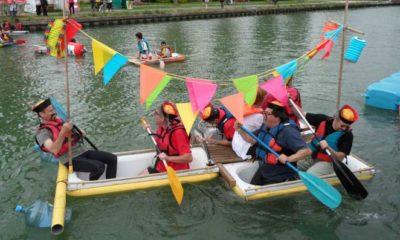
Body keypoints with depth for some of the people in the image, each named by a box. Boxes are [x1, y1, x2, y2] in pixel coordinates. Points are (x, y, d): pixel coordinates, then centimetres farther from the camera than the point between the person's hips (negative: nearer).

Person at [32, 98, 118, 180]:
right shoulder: (42, 132, -9)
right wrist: (63, 132, -35)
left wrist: (80, 134, 8)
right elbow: (54, 150, -28)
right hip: (70, 160, -8)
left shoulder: (59, 121, 16)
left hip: (83, 152, 8)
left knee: (112, 159, -5)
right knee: (99, 167, -29)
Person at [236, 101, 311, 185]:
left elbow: (306, 151, -29)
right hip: (262, 172, 8)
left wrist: (288, 159, -40)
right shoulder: (265, 126, 2)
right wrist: (240, 131, 0)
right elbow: (253, 140, 15)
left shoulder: (288, 131, -24)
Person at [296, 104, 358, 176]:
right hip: (310, 156, 5)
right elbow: (302, 114, 0)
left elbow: (340, 157, -17)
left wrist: (328, 148, -35)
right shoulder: (323, 120, -7)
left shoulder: (347, 135, -15)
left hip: (327, 163, -4)